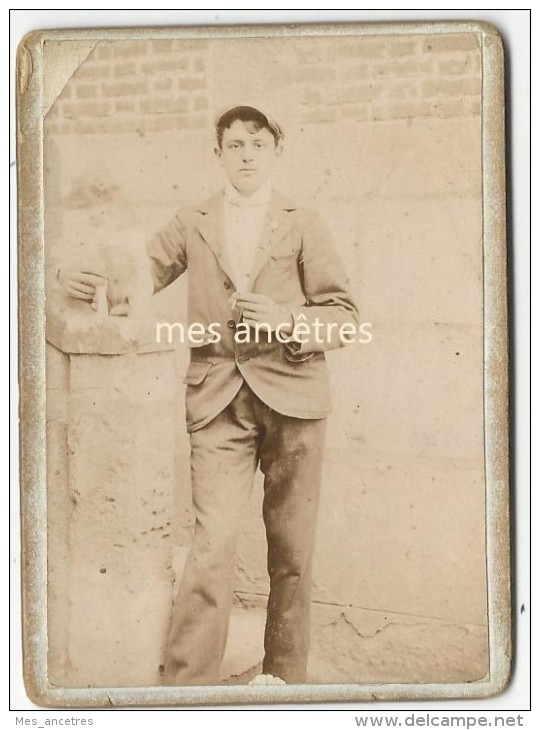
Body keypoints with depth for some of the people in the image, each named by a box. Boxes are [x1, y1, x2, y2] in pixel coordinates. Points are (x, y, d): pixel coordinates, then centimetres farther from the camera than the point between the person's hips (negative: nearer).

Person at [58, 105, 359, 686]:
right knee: (212, 544, -11)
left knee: (291, 545, 9)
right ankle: (186, 682, -3)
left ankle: (284, 672, 26)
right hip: (218, 398, 0)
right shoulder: (191, 225, 12)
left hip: (291, 394, 1)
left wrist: (284, 319, -13)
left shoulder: (303, 225, 8)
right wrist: (85, 281, -11)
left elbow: (344, 315, 4)